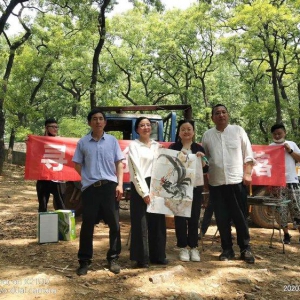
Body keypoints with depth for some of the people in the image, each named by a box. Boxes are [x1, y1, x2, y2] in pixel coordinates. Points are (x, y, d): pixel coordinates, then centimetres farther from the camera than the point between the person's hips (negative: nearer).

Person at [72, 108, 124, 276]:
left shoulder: (112, 141, 6)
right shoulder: (83, 142, 5)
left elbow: (119, 163, 6)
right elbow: (77, 164, 11)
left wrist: (120, 184, -2)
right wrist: (88, 176, 1)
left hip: (110, 186, 1)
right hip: (90, 187, 0)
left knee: (114, 224, 5)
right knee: (87, 225, 4)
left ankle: (113, 258, 20)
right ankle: (85, 261, 16)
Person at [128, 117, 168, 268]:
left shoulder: (157, 145, 15)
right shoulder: (134, 145, -1)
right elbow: (136, 170, -9)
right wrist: (144, 192, -15)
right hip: (140, 187, -5)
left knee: (158, 222, 10)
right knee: (141, 224, -2)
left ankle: (157, 255, 21)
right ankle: (142, 258, 7)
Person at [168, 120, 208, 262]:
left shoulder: (199, 148, 8)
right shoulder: (173, 148, 2)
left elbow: (205, 170, 5)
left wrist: (202, 159, -13)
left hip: (195, 188, 2)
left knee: (194, 218, 5)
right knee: (180, 218, 1)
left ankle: (194, 247, 16)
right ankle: (183, 248, 12)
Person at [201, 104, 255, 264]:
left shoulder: (238, 130, 3)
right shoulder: (207, 135, 8)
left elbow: (248, 154, 3)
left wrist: (247, 174, -4)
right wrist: (204, 176, 3)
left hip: (237, 181, -2)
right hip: (216, 183, 2)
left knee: (240, 217, 4)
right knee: (222, 218, 7)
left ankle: (245, 249, 16)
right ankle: (227, 249, 19)